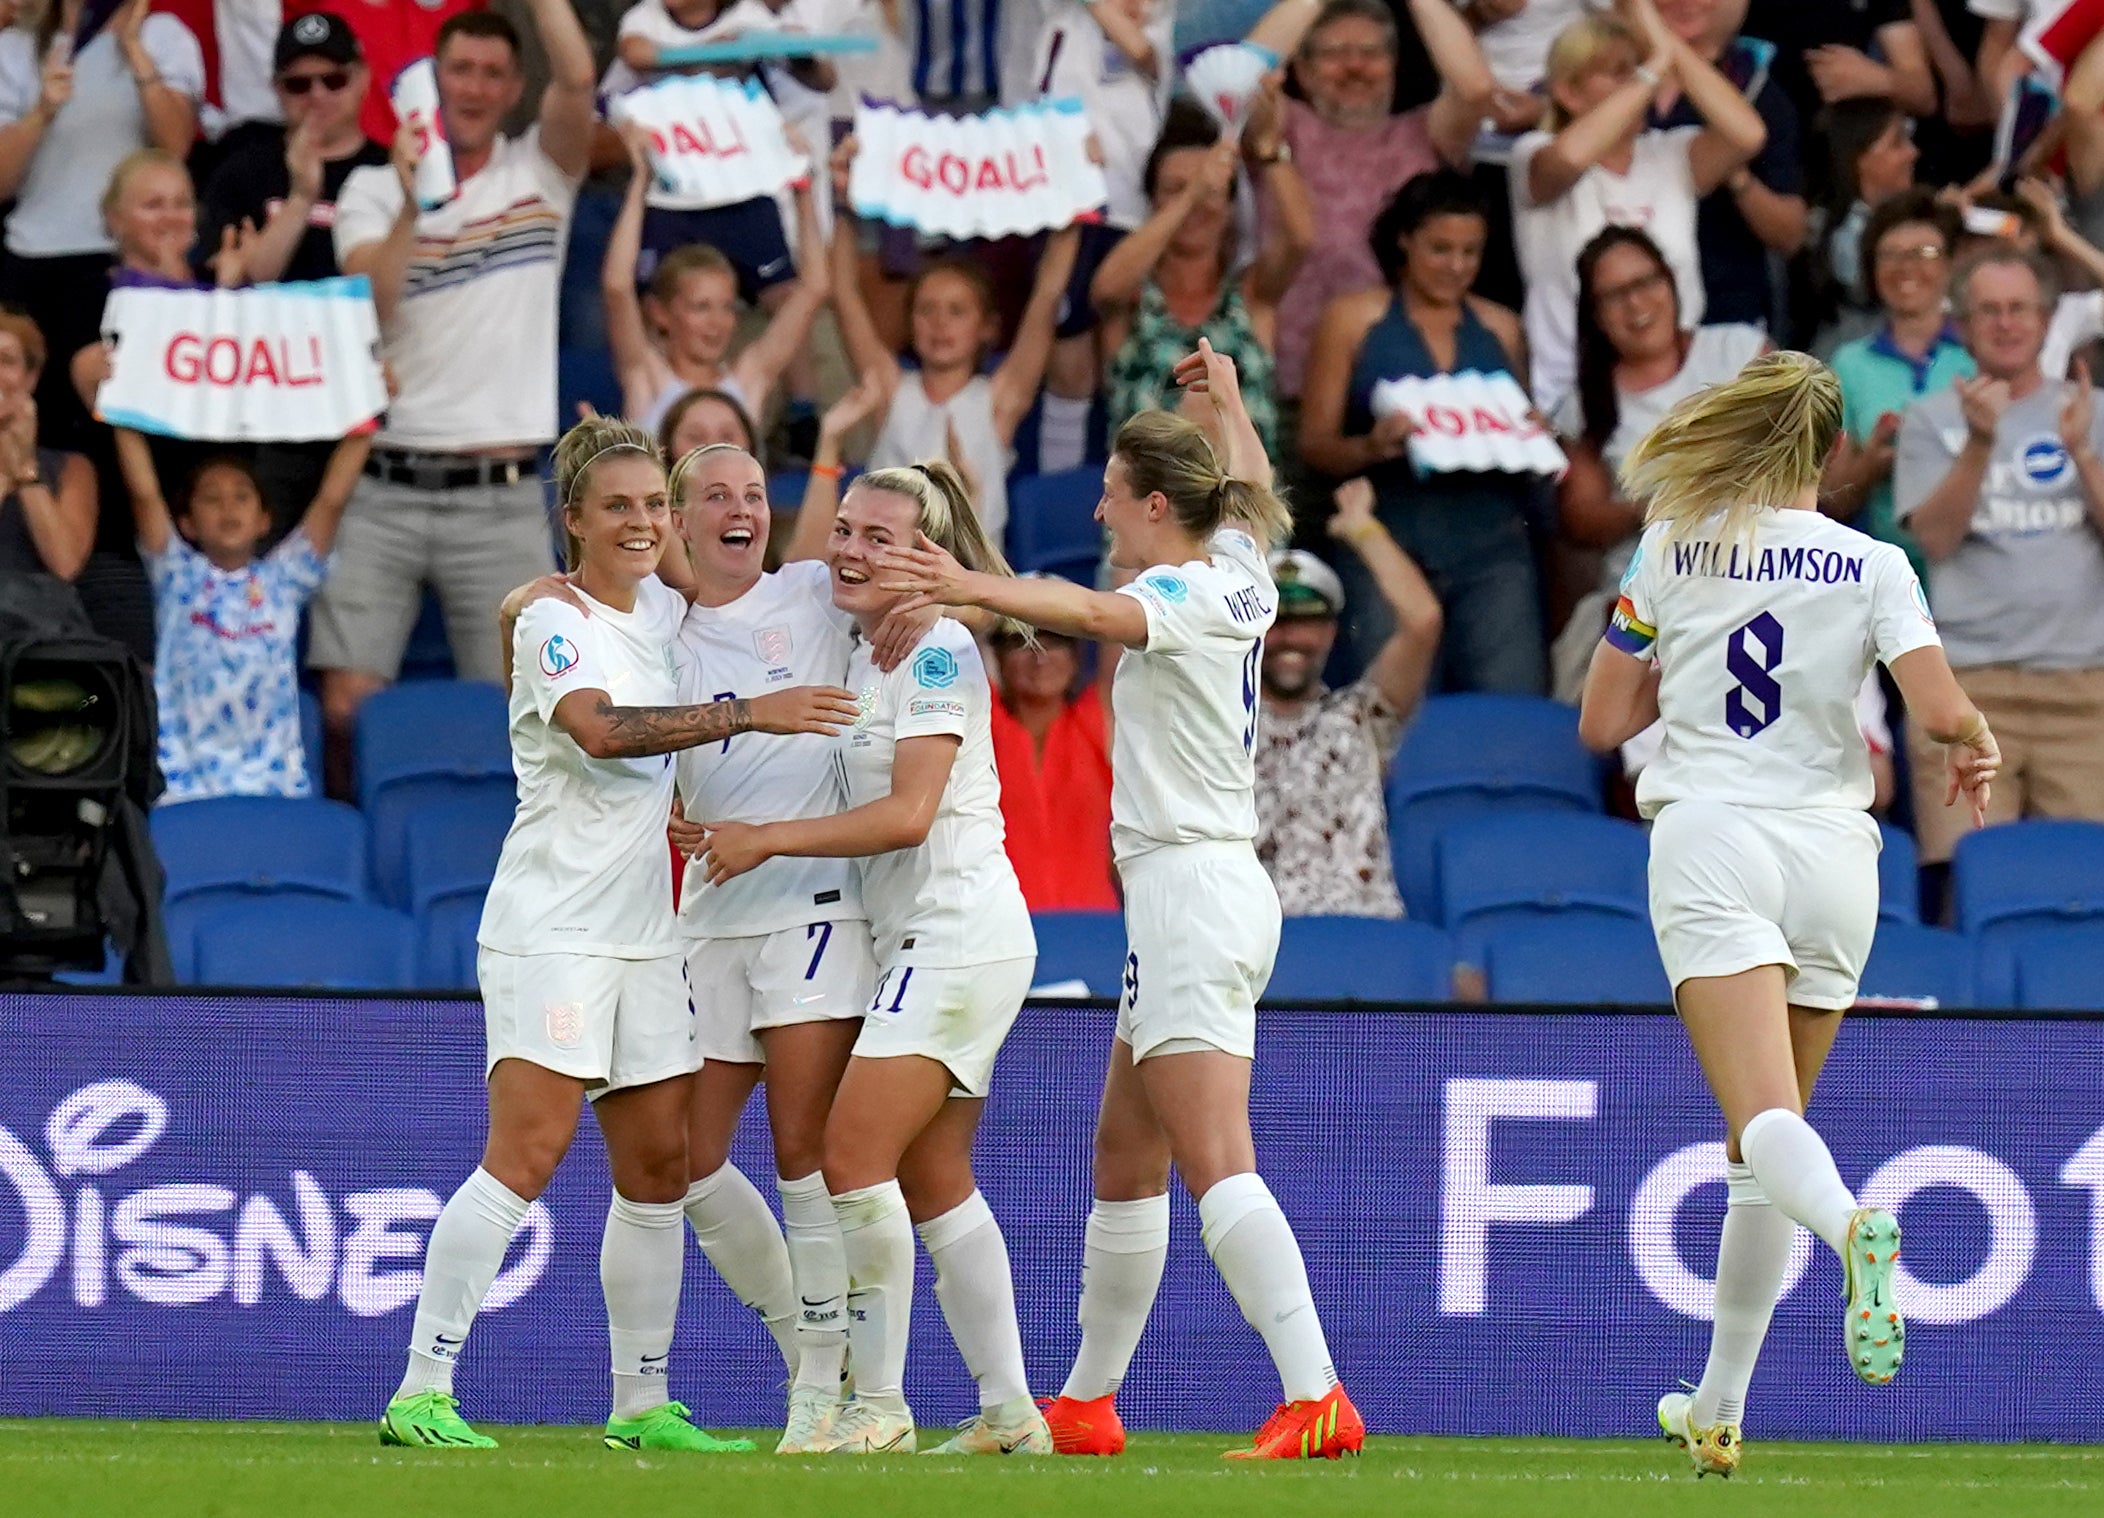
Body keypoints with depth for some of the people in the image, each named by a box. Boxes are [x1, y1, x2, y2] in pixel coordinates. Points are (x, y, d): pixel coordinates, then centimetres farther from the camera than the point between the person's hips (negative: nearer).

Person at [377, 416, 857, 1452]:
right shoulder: (551, 626, -9)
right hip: (550, 929, -8)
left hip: (644, 932, 8)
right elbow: (601, 728, -27)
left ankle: (643, 1404, 14)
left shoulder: (664, 609, 12)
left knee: (659, 1166, 6)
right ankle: (420, 1395, -14)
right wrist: (748, 714, -31)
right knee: (526, 1155, -15)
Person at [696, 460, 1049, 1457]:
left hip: (958, 935, -10)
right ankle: (1008, 1413, 12)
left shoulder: (936, 647, -13)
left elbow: (909, 814, -20)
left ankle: (878, 1405, -10)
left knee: (853, 1155, -14)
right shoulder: (867, 651, 13)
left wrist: (766, 840, -17)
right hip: (923, 940, 10)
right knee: (932, 1182, 10)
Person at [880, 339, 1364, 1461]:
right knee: (1124, 1160, 17)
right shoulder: (1238, 572, 12)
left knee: (1215, 1164, -18)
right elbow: (1253, 492, 36)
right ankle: (1085, 1404, 25)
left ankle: (1317, 1400, -28)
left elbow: (1098, 613, -36)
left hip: (1193, 892, -10)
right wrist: (1225, 403, 51)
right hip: (1194, 894, 10)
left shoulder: (1187, 594, -13)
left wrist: (980, 589, -50)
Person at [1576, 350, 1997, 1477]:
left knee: (1767, 1121, -18)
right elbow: (1941, 713, -8)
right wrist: (1975, 751, 15)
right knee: (1760, 1150, 15)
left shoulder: (1673, 548, 6)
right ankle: (1718, 1413, 18)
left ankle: (1854, 1226, -53)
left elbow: (1601, 723, 11)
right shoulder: (1874, 565, 4)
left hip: (1711, 837, -2)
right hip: (1832, 847, 2)